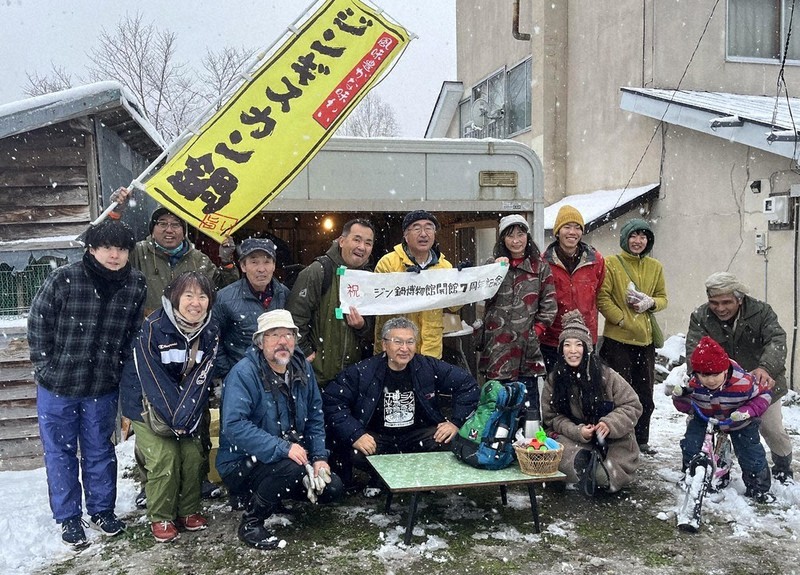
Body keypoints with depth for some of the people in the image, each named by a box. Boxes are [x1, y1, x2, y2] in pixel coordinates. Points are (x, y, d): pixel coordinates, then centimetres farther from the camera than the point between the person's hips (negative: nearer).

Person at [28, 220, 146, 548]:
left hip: (103, 388, 2)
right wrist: (45, 367, -5)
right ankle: (68, 518, 27)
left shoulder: (136, 286, -6)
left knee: (99, 451, 16)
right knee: (60, 453, 12)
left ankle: (101, 510, 33)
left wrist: (120, 368, 4)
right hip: (57, 386, -1)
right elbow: (37, 323, -7)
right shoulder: (63, 280, -15)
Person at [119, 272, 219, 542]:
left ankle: (189, 511, 16)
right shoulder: (153, 327, -23)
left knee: (193, 454, -6)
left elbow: (201, 378, -12)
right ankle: (160, 518, 6)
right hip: (147, 403, -4)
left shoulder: (211, 332, -9)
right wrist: (175, 420, -24)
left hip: (188, 405, 4)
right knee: (164, 457, -15)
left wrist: (186, 417, -22)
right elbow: (153, 379, -23)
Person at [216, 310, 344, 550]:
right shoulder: (243, 373, -21)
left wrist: (319, 457, -5)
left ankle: (276, 495, 19)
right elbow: (234, 425, -32)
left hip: (292, 456, 7)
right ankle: (251, 522, -8)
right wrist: (282, 448, -36)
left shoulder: (303, 369, 1)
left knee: (332, 488, -4)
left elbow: (315, 417, 8)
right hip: (241, 464, -7)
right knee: (291, 468, -33)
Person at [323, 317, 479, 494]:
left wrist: (456, 422, -9)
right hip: (376, 438, -1)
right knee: (356, 454, -32)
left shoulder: (430, 367, -6)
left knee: (449, 443, -26)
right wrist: (354, 434, -24)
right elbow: (332, 400, -13)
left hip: (417, 436, 1)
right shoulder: (362, 372, -11)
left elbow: (467, 385, 0)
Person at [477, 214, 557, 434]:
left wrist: (535, 332, -4)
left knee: (528, 396, 0)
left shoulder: (541, 268, 6)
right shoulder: (493, 264, 11)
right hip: (496, 345, 2)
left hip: (526, 345, -1)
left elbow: (549, 306, 5)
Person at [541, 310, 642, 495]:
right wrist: (577, 431, -19)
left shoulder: (605, 374, -10)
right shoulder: (554, 379, -3)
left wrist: (611, 424, -22)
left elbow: (632, 406, -4)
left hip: (611, 440, -1)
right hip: (573, 438, 1)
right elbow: (551, 417, -1)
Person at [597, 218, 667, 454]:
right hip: (617, 338, -5)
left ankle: (641, 440, 29)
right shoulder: (611, 264, -4)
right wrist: (622, 320, -16)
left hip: (645, 338, 5)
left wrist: (650, 303, -7)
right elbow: (602, 298, -9)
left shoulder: (655, 267, 10)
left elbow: (663, 298, 14)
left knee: (645, 394, 14)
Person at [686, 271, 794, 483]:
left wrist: (765, 368, -49)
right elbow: (693, 351, -25)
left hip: (761, 385, -1)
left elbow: (777, 341, -28)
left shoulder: (761, 311, -14)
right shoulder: (700, 317, -13)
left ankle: (783, 471, 33)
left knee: (772, 429, 1)